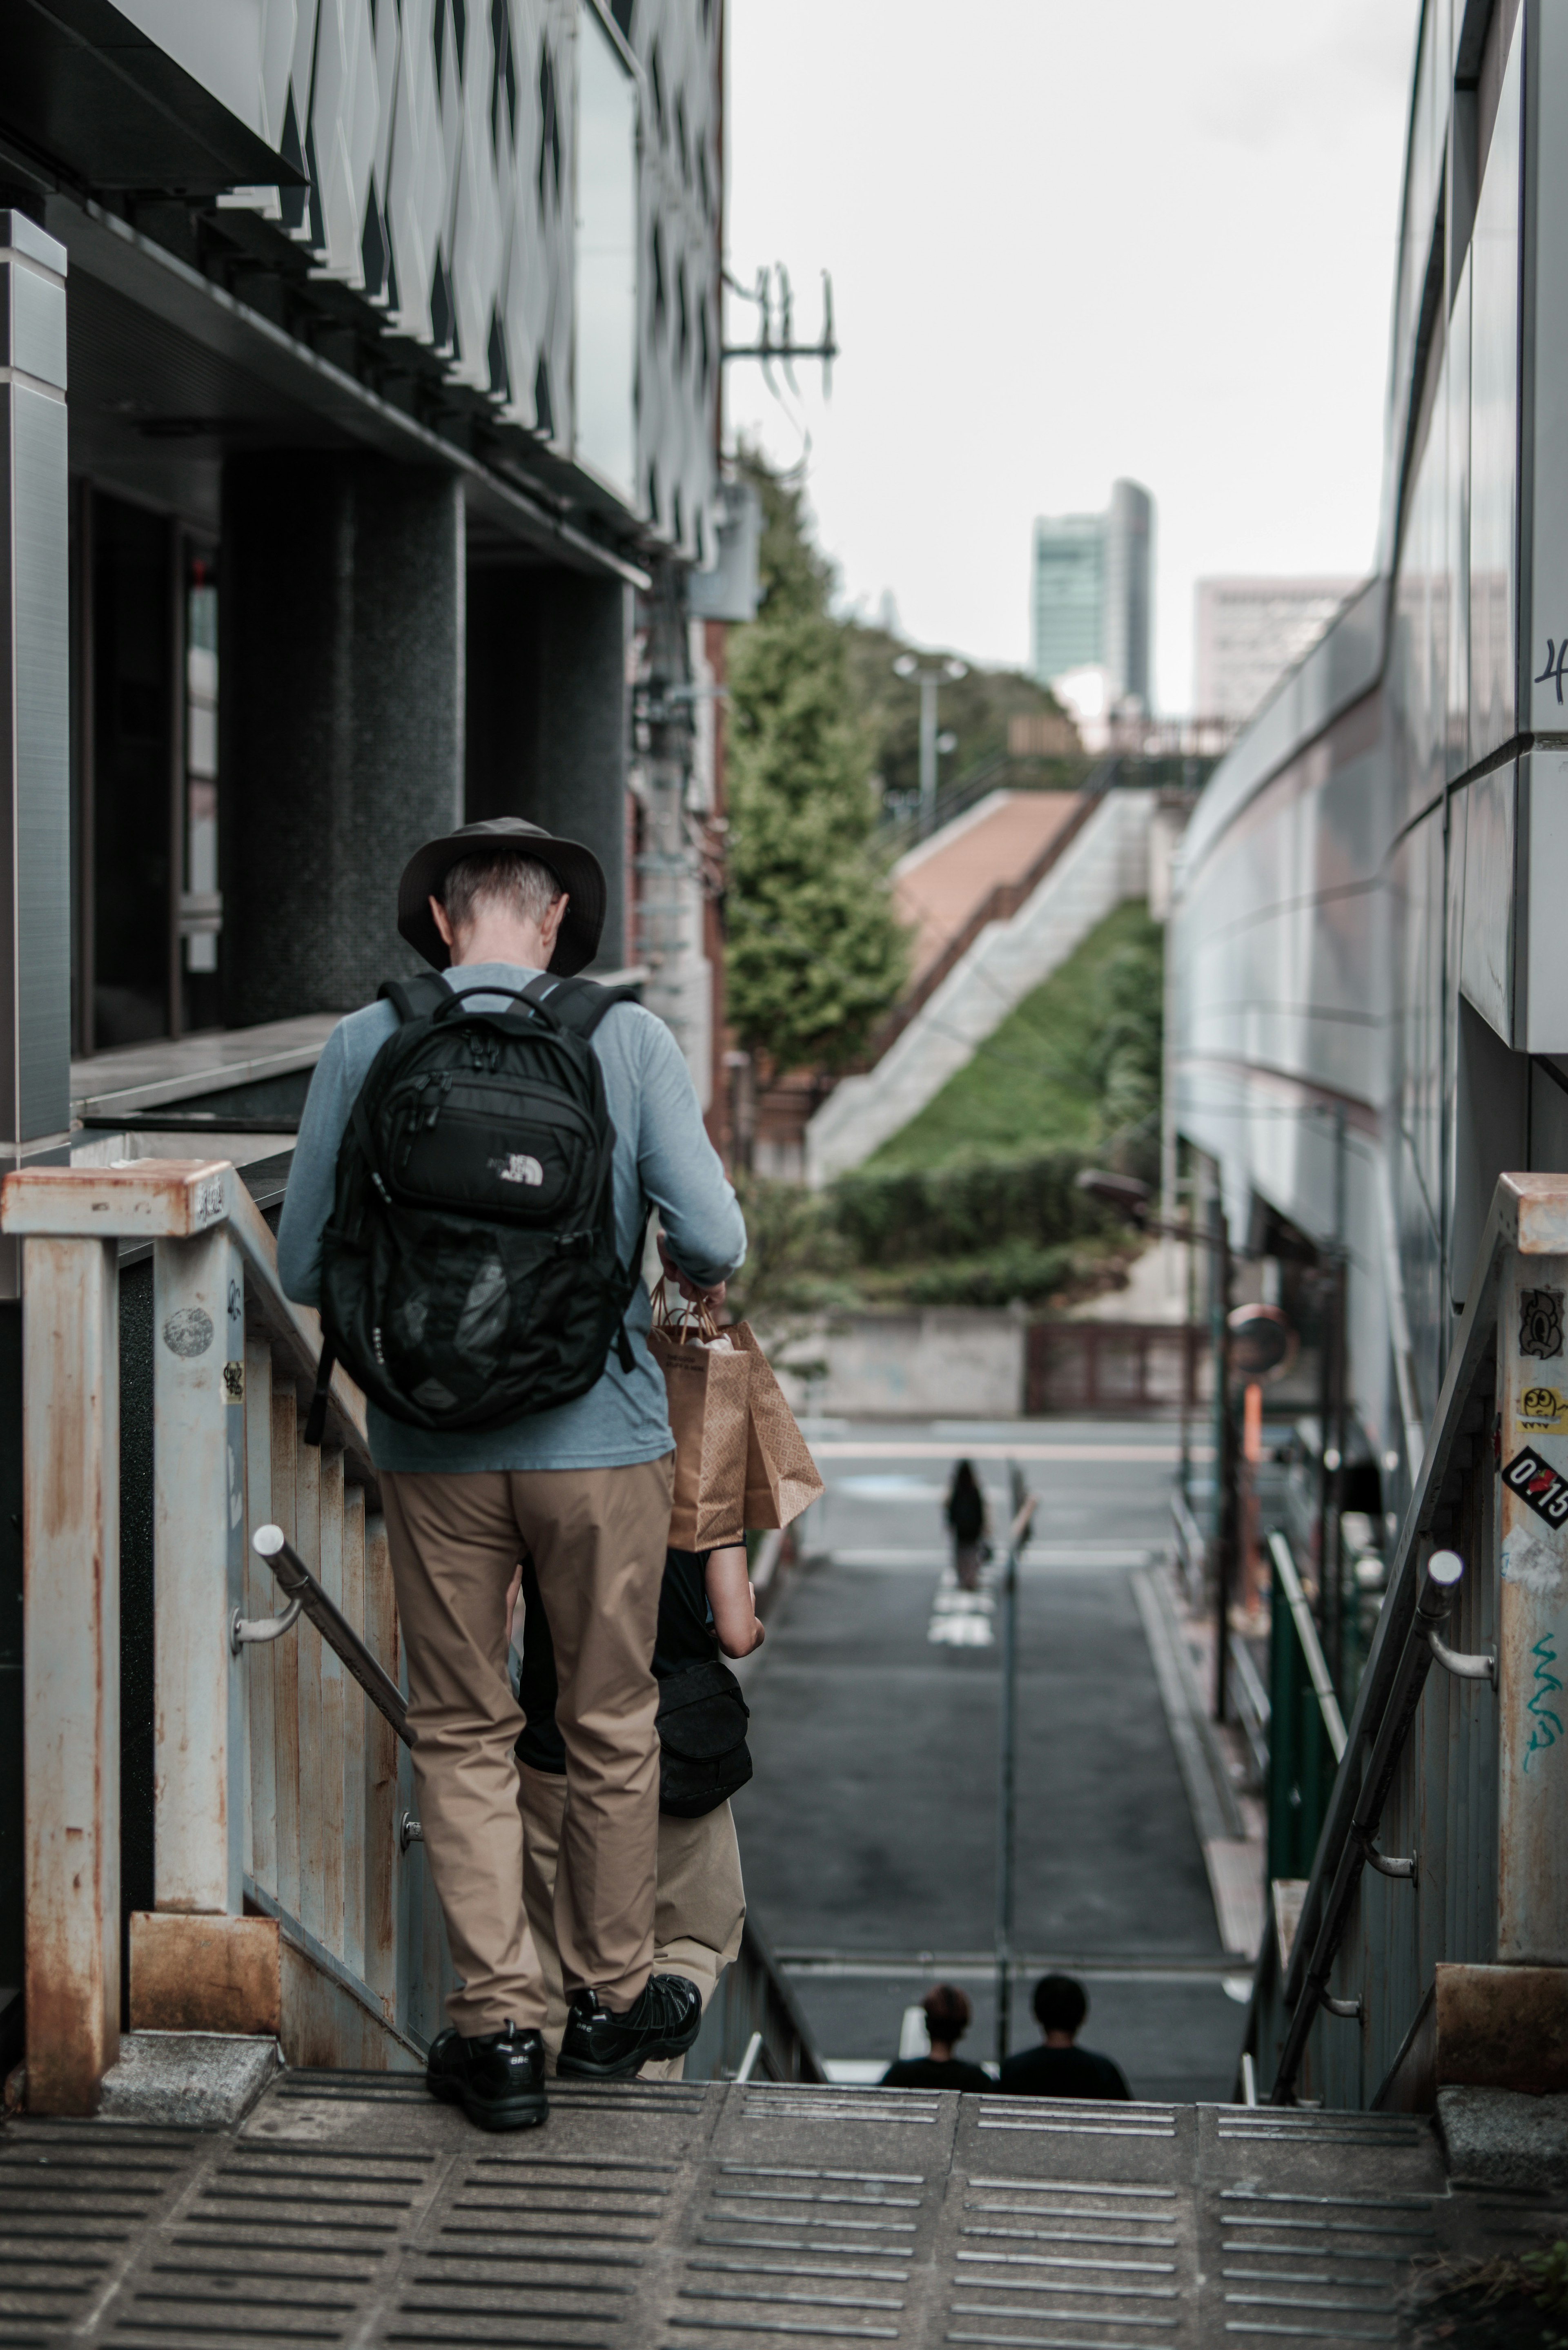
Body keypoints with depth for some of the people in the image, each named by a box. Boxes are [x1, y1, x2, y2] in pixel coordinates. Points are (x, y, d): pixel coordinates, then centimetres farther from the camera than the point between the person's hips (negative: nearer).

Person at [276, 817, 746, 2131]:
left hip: (433, 1445, 1)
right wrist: (706, 1283, 11)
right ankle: (614, 1999, 29)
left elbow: (304, 1266, -1)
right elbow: (711, 1234, -12)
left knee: (463, 1734, 12)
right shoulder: (628, 1039, -6)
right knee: (612, 1728, 16)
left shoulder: (364, 1048, -3)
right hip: (600, 1438, 0)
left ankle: (498, 2026, 10)